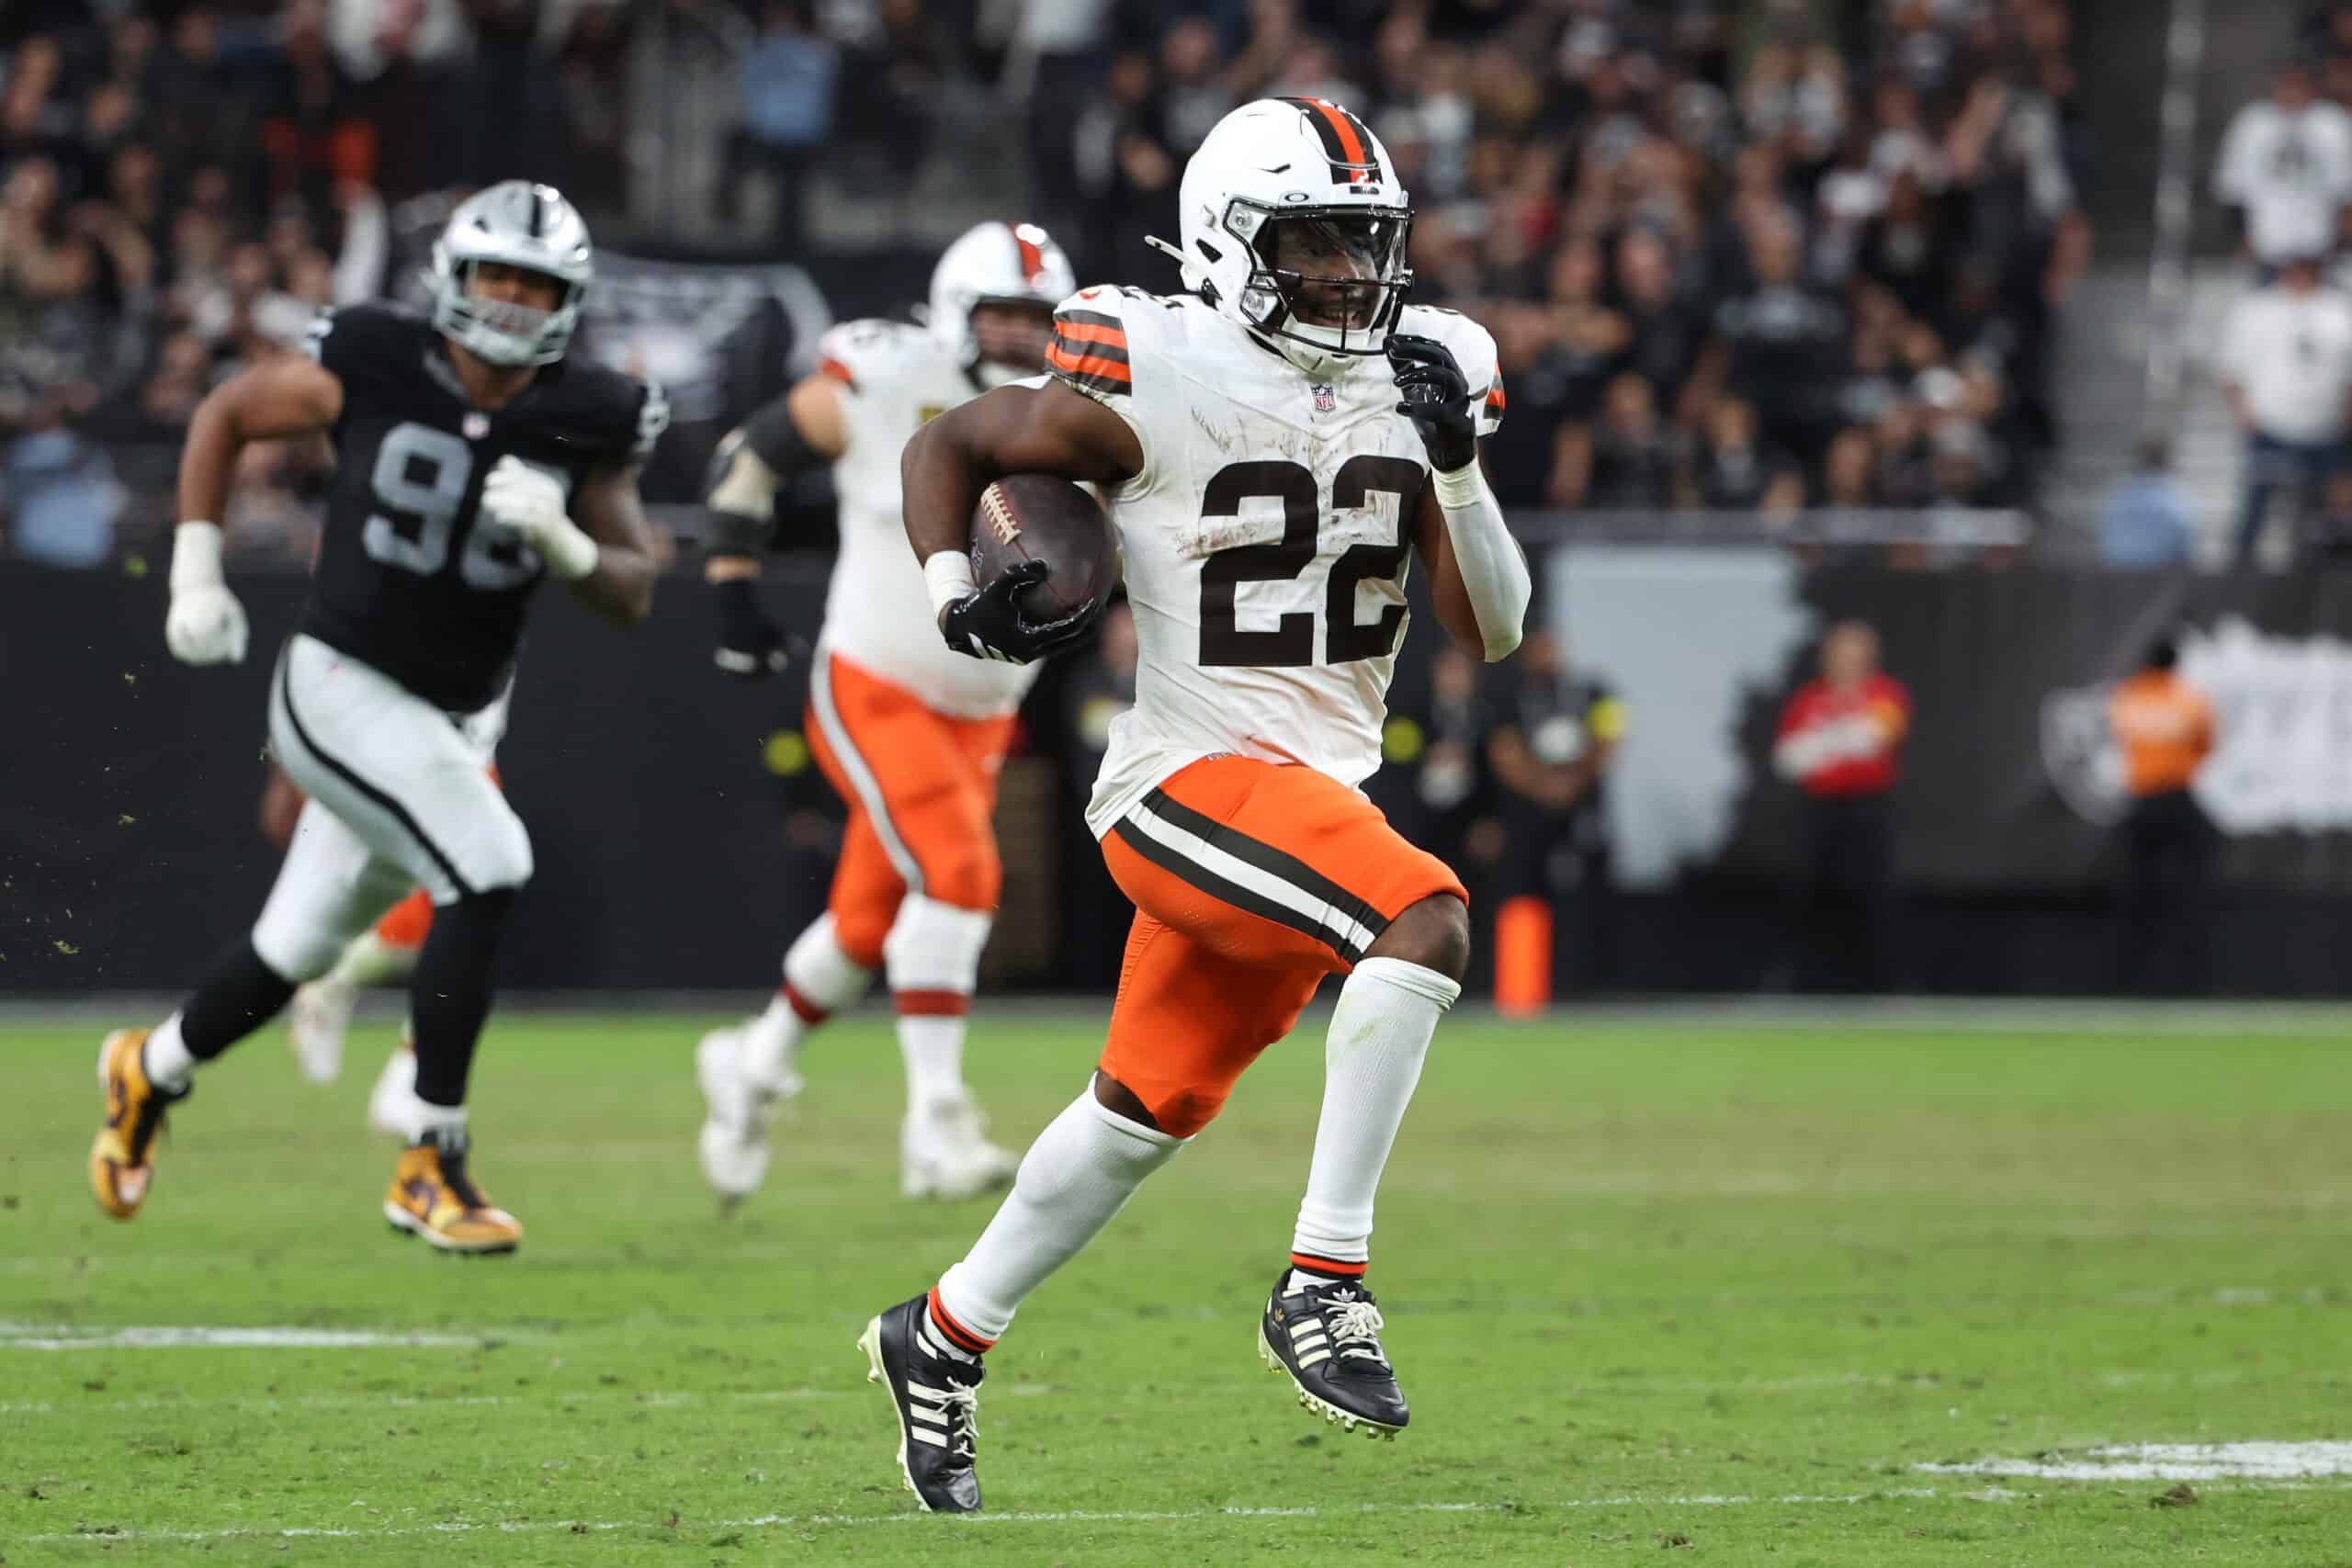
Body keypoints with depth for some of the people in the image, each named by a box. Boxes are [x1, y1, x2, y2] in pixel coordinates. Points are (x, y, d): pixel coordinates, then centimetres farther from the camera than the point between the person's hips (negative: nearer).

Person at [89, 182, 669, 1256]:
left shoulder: (585, 424, -4)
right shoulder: (372, 371, -11)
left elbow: (632, 596, -2)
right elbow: (225, 415, 4)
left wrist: (561, 540, -23)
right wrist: (195, 574, 0)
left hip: (450, 720, 5)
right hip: (340, 689, -5)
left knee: (295, 954, 17)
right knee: (487, 870, -24)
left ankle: (150, 1073, 46)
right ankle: (433, 1165, -15)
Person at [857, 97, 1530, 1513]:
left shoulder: (1414, 379, 4)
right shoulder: (1161, 384, -12)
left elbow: (1494, 630, 3)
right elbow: (950, 446, 4)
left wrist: (1457, 460, -10)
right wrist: (958, 597, -12)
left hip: (1321, 790, 7)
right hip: (1191, 775, -7)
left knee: (1148, 1111, 16)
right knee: (1425, 922, -29)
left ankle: (945, 1338, 34)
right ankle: (1323, 1282, -25)